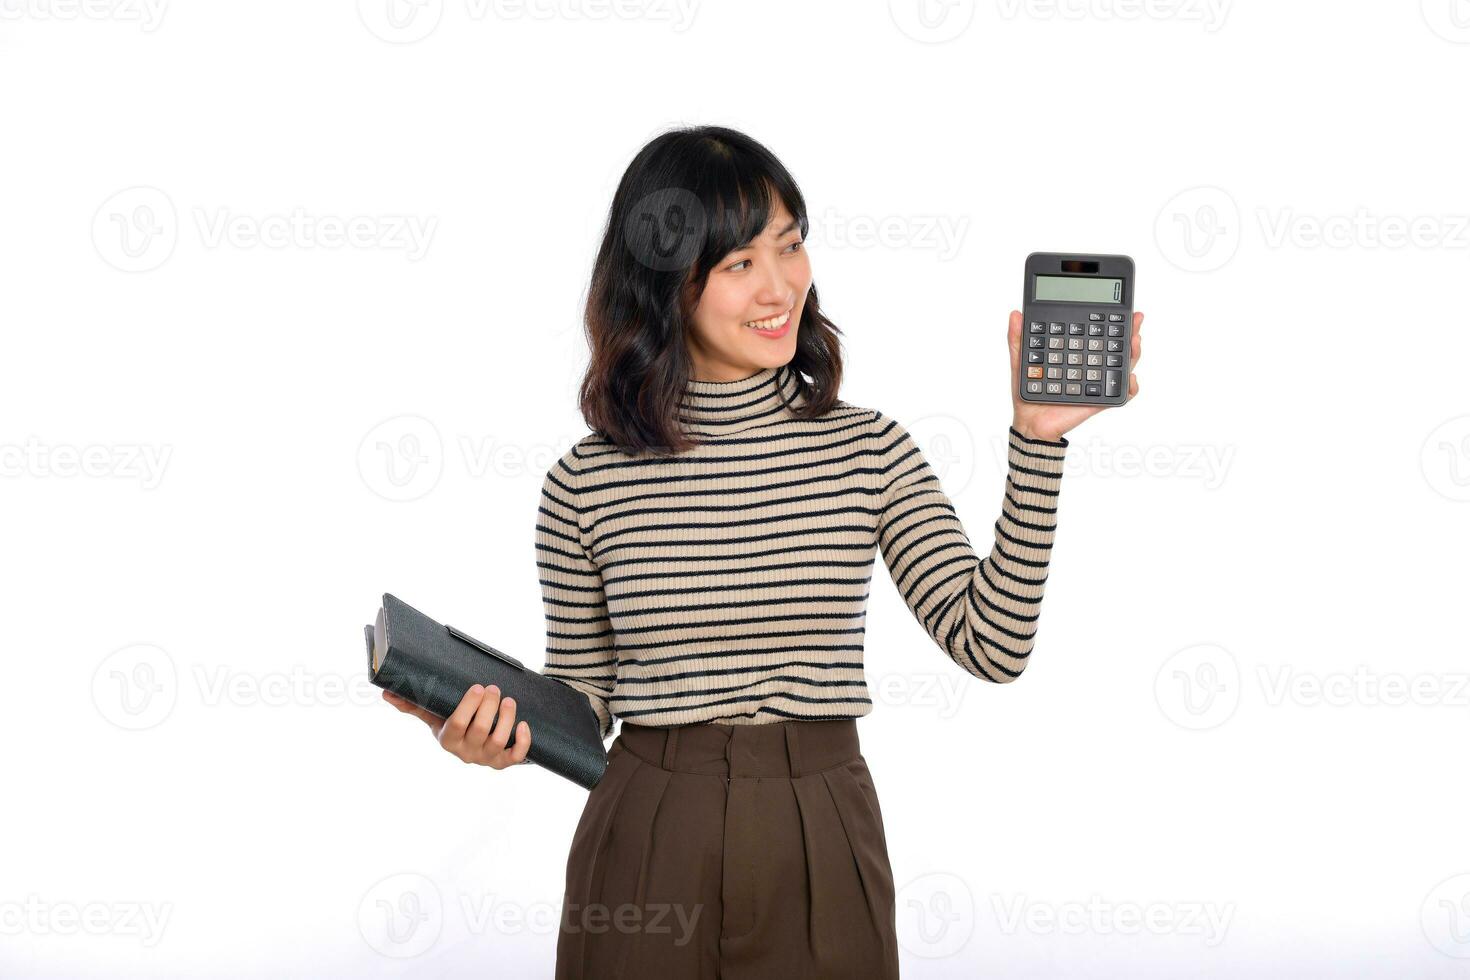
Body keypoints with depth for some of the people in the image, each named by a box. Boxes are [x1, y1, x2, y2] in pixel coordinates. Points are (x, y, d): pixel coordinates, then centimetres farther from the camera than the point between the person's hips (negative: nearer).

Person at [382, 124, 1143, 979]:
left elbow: (992, 646, -9)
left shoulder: (871, 450, 0)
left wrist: (1037, 439, -14)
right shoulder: (587, 484, -1)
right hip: (647, 849, 0)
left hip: (822, 853, 1)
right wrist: (499, 734, -14)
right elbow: (582, 704, 7)